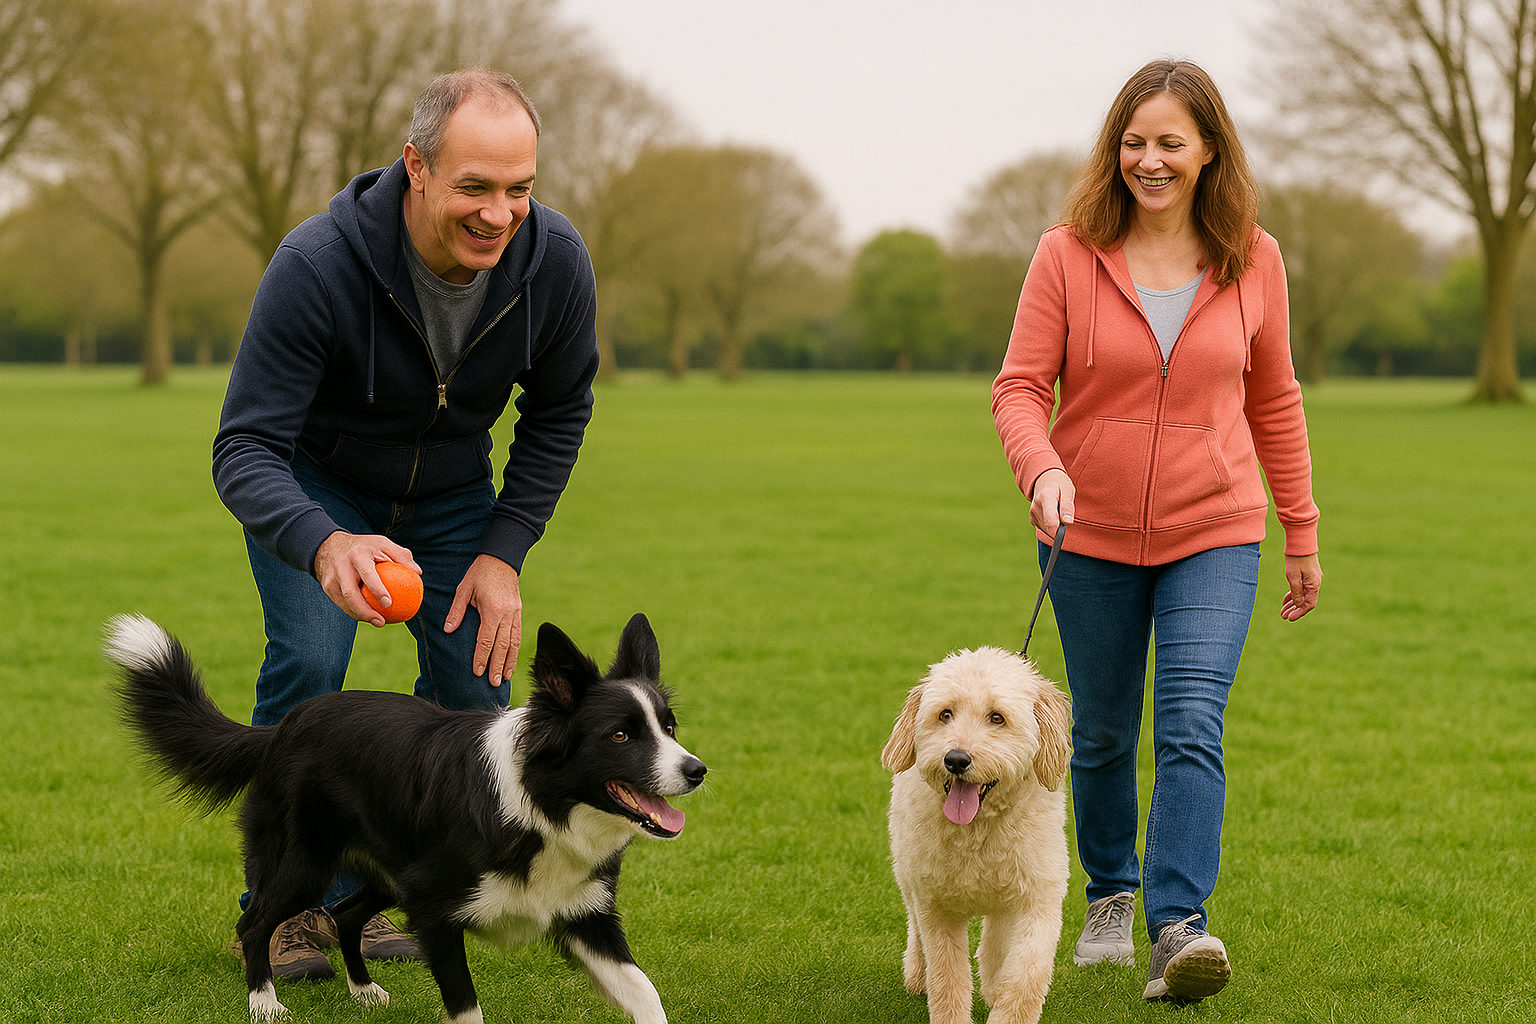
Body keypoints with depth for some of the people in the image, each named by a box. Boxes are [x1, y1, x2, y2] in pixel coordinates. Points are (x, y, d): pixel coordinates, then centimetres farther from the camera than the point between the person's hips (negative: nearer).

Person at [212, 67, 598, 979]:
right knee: (308, 665, -22)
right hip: (316, 483, -3)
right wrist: (324, 546, -57)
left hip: (452, 490, 4)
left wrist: (504, 552, -14)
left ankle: (361, 893, 11)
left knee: (476, 684, -8)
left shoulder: (555, 261, -26)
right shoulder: (316, 265, -38)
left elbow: (557, 415, -6)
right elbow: (246, 450, -37)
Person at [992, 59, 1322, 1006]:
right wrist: (1042, 468, -28)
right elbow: (1020, 386, -7)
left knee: (1192, 725, -15)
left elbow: (1274, 401, 8)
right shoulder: (1069, 254, -7)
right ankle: (1112, 893, 35)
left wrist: (1303, 533, 12)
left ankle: (1180, 926, -18)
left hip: (1213, 536, 0)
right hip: (1092, 536, 1)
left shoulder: (1253, 260, -2)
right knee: (1102, 735, 13)